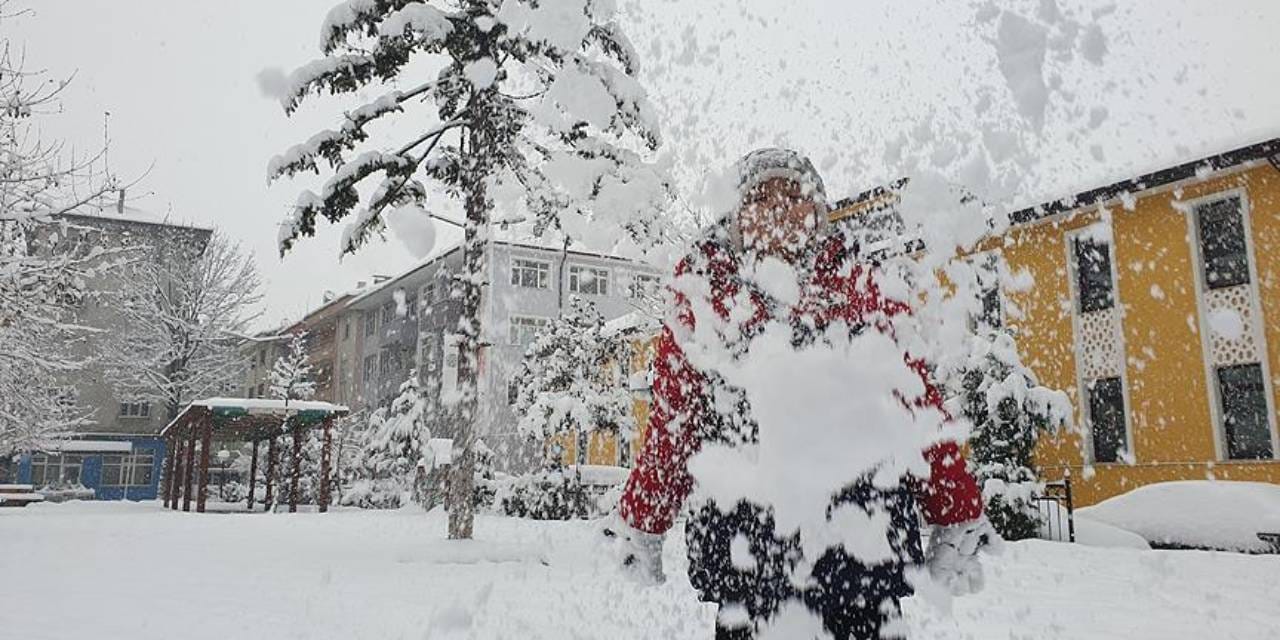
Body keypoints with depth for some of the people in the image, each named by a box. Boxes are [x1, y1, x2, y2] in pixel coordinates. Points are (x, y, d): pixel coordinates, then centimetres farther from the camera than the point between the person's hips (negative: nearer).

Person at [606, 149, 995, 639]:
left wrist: (958, 525, 4)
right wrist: (640, 529, 11)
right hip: (745, 549, 0)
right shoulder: (704, 298, 5)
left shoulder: (861, 290, 6)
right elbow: (671, 423, 8)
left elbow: (920, 404, 5)